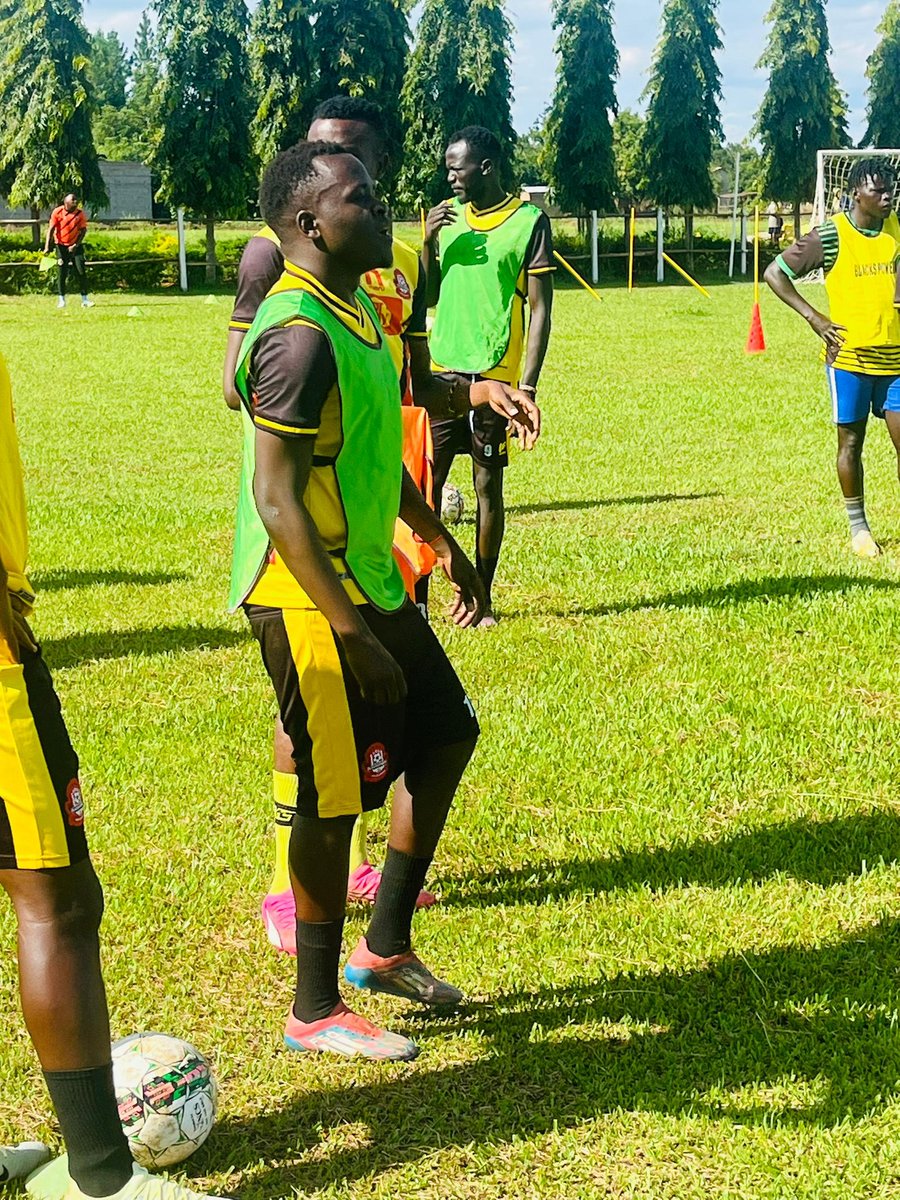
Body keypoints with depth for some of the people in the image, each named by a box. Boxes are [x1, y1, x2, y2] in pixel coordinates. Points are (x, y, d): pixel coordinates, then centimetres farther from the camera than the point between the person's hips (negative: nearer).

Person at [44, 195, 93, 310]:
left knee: (82, 272, -4)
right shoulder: (57, 212, -11)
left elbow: (83, 230, -3)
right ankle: (61, 300, 7)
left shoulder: (80, 212, -8)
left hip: (76, 246, 1)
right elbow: (51, 229, -10)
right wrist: (47, 247, -18)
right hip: (61, 246, -1)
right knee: (62, 273, -1)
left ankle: (85, 299, 1)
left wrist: (76, 245, -13)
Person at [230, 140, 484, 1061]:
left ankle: (385, 947, 30)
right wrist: (350, 632, -26)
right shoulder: (300, 335, -22)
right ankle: (316, 1011, 17)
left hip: (370, 583, 10)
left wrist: (442, 544, 27)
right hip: (313, 602, -10)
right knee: (334, 795, -1)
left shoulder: (353, 311, 10)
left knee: (445, 735, 18)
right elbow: (275, 495, -26)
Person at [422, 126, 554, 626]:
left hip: (493, 377, -4)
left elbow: (541, 310, -6)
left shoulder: (529, 221, -5)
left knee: (489, 486, 5)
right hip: (441, 371, 4)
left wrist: (529, 384, -12)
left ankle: (482, 597, 15)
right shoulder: (449, 215, 11)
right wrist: (429, 243, -1)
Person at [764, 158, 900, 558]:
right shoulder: (830, 236, -8)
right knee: (850, 442, 4)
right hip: (849, 357, -3)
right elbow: (774, 273, -4)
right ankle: (858, 528, 17)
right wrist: (815, 319, -9)